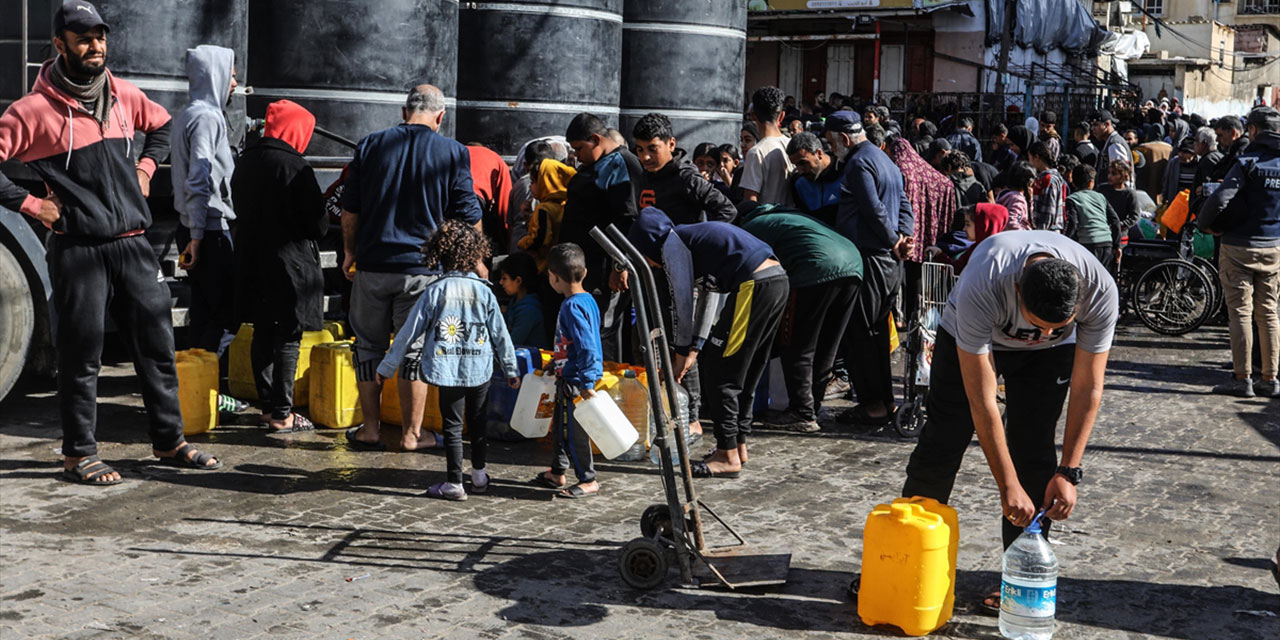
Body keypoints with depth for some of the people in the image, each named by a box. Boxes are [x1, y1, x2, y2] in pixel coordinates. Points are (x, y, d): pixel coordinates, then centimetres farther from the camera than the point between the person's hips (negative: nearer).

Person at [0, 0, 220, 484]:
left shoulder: (122, 95, 9)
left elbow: (161, 123, 29)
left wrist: (146, 167, 17)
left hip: (132, 244, 6)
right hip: (78, 249, -5)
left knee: (157, 343, 9)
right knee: (81, 353, 2)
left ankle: (168, 441, 22)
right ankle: (78, 455, 15)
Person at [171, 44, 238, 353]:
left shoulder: (187, 115, 18)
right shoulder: (207, 117, -13)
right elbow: (199, 181, -20)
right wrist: (197, 235, -21)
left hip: (194, 227, 10)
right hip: (210, 229, -10)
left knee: (203, 309, 13)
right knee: (221, 307, -7)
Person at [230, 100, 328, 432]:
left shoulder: (246, 162, 7)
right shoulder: (295, 167, -16)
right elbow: (318, 223, -15)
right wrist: (313, 232, 6)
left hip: (252, 263, 7)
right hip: (289, 265, -7)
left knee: (262, 335, 14)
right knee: (288, 339, -1)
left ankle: (268, 406, 22)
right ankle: (282, 414, 1)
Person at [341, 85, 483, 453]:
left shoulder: (371, 145, 3)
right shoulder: (453, 153, -3)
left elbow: (349, 208, 7)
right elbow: (469, 217, -2)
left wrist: (350, 252, 19)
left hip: (372, 263, 2)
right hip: (421, 267, -2)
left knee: (369, 344, 14)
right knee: (415, 349, 7)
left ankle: (370, 429, 18)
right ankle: (411, 434, 11)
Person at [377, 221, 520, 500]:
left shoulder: (434, 292, -5)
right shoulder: (484, 292, -2)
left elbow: (410, 332, -2)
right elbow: (500, 334, 3)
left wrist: (387, 367, 6)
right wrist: (511, 369, 16)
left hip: (447, 370, -1)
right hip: (480, 370, 2)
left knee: (452, 425, 5)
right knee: (477, 421, 17)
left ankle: (454, 483, 7)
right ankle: (479, 474, 29)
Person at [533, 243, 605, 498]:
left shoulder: (573, 307, -22)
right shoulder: (587, 300, 9)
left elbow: (587, 347, -26)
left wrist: (586, 384, -25)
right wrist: (556, 362, 30)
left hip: (574, 381, -10)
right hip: (568, 378, 10)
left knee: (573, 431, -1)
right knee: (560, 426, 21)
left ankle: (588, 481, 9)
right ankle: (557, 472, 33)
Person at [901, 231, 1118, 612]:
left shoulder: (1100, 292, -36)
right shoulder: (981, 290, -43)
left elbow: (1088, 388, -24)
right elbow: (981, 401, -37)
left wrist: (1068, 472, -24)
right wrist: (1008, 486, -33)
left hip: (1050, 354, 2)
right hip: (971, 337, -1)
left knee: (1034, 455, -10)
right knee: (941, 445, -3)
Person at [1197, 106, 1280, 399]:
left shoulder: (1249, 161, -14)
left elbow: (1221, 199, -23)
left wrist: (1206, 224, -6)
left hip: (1240, 247, -5)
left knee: (1240, 312, 1)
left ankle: (1243, 379, 2)